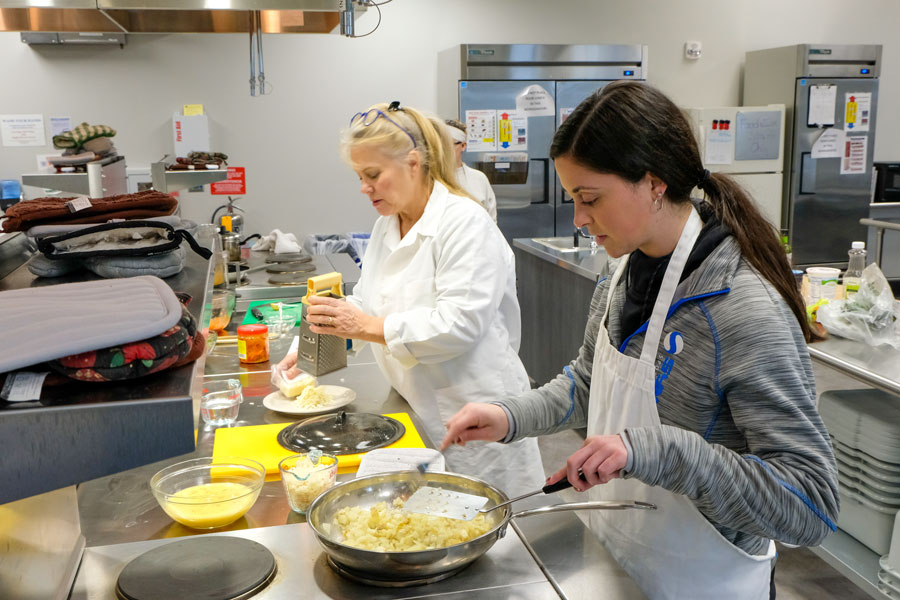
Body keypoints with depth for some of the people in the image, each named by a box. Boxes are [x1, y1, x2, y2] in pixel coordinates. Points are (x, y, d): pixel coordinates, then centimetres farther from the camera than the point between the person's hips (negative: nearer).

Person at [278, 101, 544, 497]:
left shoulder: (465, 223, -17)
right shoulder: (386, 226, 10)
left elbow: (459, 324, -26)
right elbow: (367, 302, 18)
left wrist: (367, 327, -27)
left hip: (473, 413, -7)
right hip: (418, 408, 8)